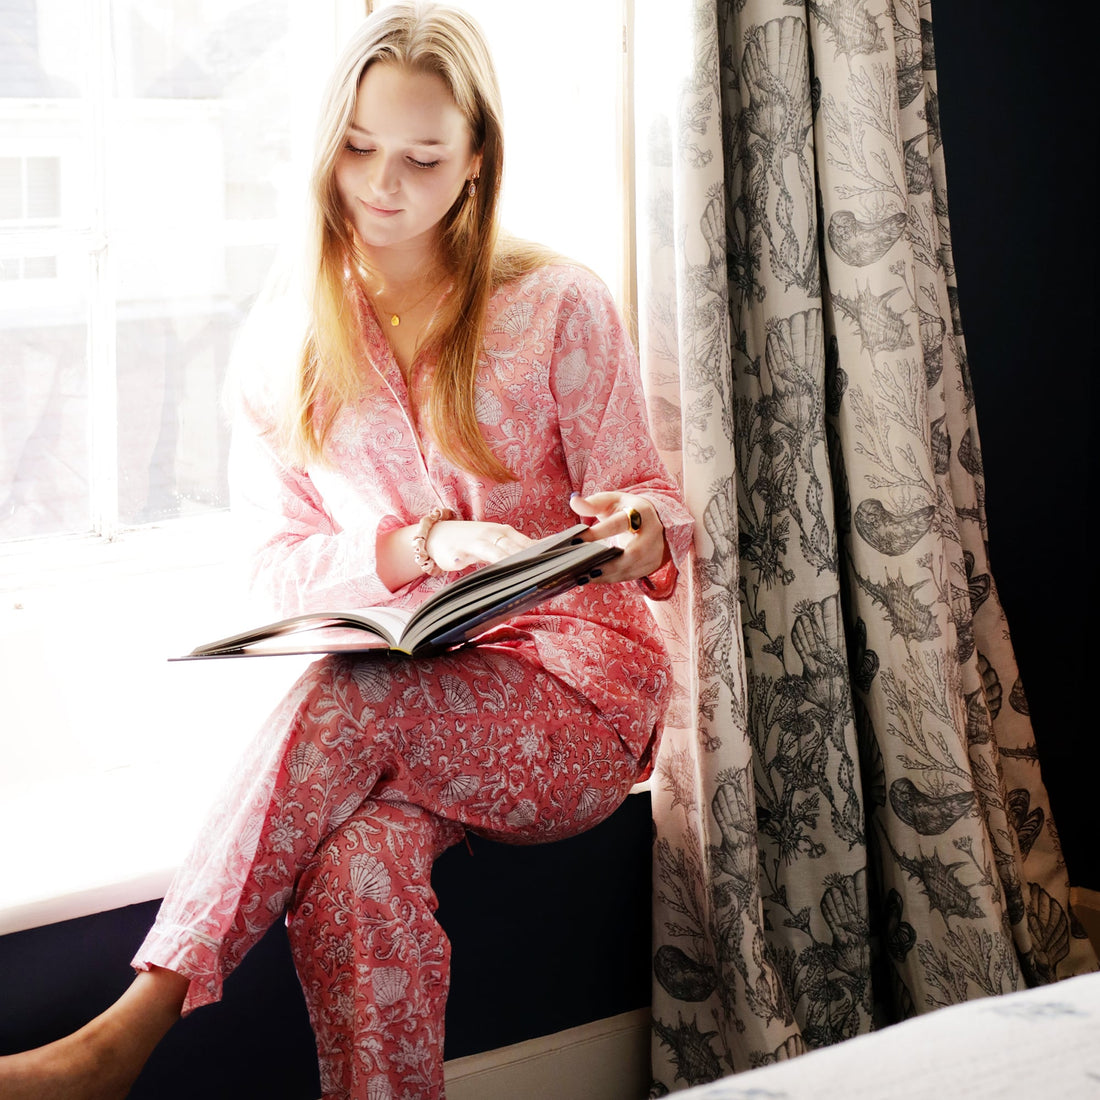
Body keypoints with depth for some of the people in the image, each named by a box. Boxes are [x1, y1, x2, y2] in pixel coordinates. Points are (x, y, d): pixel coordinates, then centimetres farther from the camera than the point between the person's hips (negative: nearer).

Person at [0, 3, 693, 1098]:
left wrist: (638, 531, -24)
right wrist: (425, 545, -18)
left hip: (577, 691, -2)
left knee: (353, 692, -33)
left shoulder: (557, 305, 0)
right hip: (395, 701, 2)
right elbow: (281, 568, 1)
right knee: (358, 865, -33)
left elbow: (654, 511, 2)